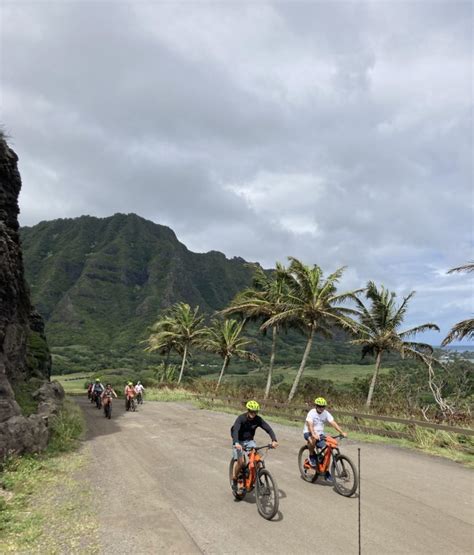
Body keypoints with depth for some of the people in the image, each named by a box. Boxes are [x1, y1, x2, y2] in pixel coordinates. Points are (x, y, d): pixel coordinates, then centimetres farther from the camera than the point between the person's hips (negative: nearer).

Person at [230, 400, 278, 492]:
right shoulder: (241, 418, -24)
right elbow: (235, 430, -37)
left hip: (249, 441, 3)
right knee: (240, 461, -21)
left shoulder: (258, 419, -13)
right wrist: (236, 443, -55)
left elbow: (268, 429, -18)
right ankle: (234, 480, 2)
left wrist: (274, 440, -37)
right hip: (239, 441, -3)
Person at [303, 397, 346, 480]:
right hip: (309, 433, -5)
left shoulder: (326, 413, -3)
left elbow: (333, 423, -11)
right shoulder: (311, 413, -18)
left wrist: (342, 432, -23)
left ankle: (326, 471, 5)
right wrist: (314, 434, -49)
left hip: (320, 434, 5)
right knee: (313, 439, -39)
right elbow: (310, 425, -31)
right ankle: (312, 455, -11)